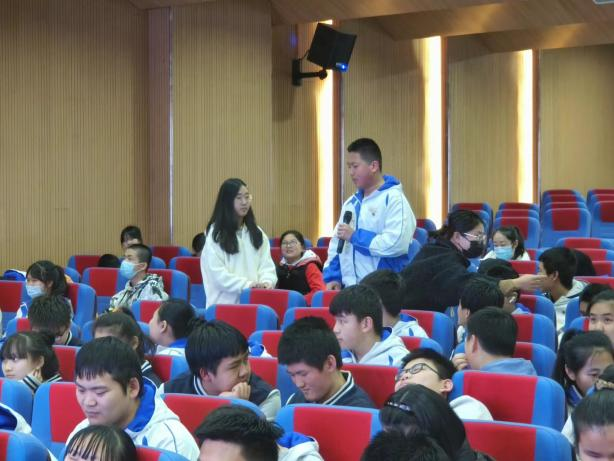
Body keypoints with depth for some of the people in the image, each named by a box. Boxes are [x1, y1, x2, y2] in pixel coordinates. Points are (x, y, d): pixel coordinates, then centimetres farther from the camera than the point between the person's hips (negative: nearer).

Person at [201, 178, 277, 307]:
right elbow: (217, 273, -10)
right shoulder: (216, 234, -2)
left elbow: (266, 264, 8)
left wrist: (267, 281, -14)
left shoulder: (257, 232, 13)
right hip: (225, 303, -4)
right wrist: (246, 284, -21)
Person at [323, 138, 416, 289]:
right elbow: (337, 244, 21)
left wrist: (355, 236, -16)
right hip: (349, 289, 8)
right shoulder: (351, 202, 16)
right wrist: (333, 277, 6)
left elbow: (396, 243, -24)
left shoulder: (394, 198, -10)